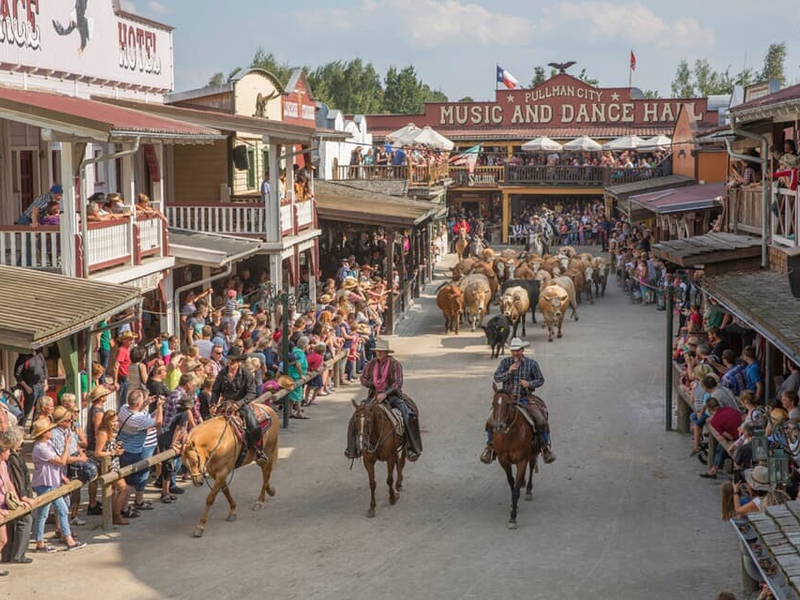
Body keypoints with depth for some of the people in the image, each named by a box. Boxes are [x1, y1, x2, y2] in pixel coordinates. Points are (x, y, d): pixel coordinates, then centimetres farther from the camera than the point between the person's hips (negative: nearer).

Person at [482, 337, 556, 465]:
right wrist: (508, 372, -22)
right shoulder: (505, 362, 1)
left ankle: (546, 447, 1)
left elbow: (540, 380, 6)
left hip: (526, 398, -1)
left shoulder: (532, 363, -1)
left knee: (541, 421, -19)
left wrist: (530, 383, -15)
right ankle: (490, 447, 7)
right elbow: (496, 378, -6)